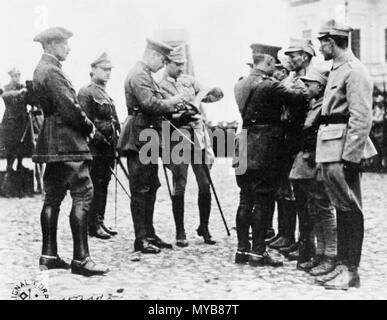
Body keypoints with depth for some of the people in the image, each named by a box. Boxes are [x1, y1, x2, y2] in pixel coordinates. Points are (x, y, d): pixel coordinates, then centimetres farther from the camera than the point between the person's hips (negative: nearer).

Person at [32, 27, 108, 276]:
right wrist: (89, 126, -4)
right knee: (83, 195, -10)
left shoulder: (41, 69, 17)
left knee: (53, 197, 12)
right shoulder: (52, 71, -14)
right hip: (66, 143, -11)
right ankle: (81, 258, -11)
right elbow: (69, 108, -20)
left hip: (52, 143, 11)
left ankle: (49, 255, 18)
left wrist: (85, 126, 10)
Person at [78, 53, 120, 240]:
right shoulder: (86, 93, -6)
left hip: (108, 149, 8)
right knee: (95, 186, -6)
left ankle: (100, 222, 17)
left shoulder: (107, 95, 21)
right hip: (95, 148, -8)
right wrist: (99, 138, -18)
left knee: (103, 185, 11)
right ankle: (93, 225, -1)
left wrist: (116, 143, 14)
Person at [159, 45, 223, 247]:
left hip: (198, 135, 4)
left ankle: (204, 228, 19)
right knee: (179, 187, 0)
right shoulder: (160, 86, -1)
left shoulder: (189, 80, 14)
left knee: (205, 184, 4)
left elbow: (203, 96, 6)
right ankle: (180, 233, 9)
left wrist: (214, 94, -16)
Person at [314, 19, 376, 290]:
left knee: (350, 210, -3)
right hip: (331, 151, 10)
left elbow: (361, 118, -19)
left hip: (344, 151, -10)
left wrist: (350, 157, -22)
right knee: (342, 208, 13)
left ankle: (351, 272, 4)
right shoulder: (337, 69, 17)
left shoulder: (354, 71, -13)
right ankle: (343, 265, 22)